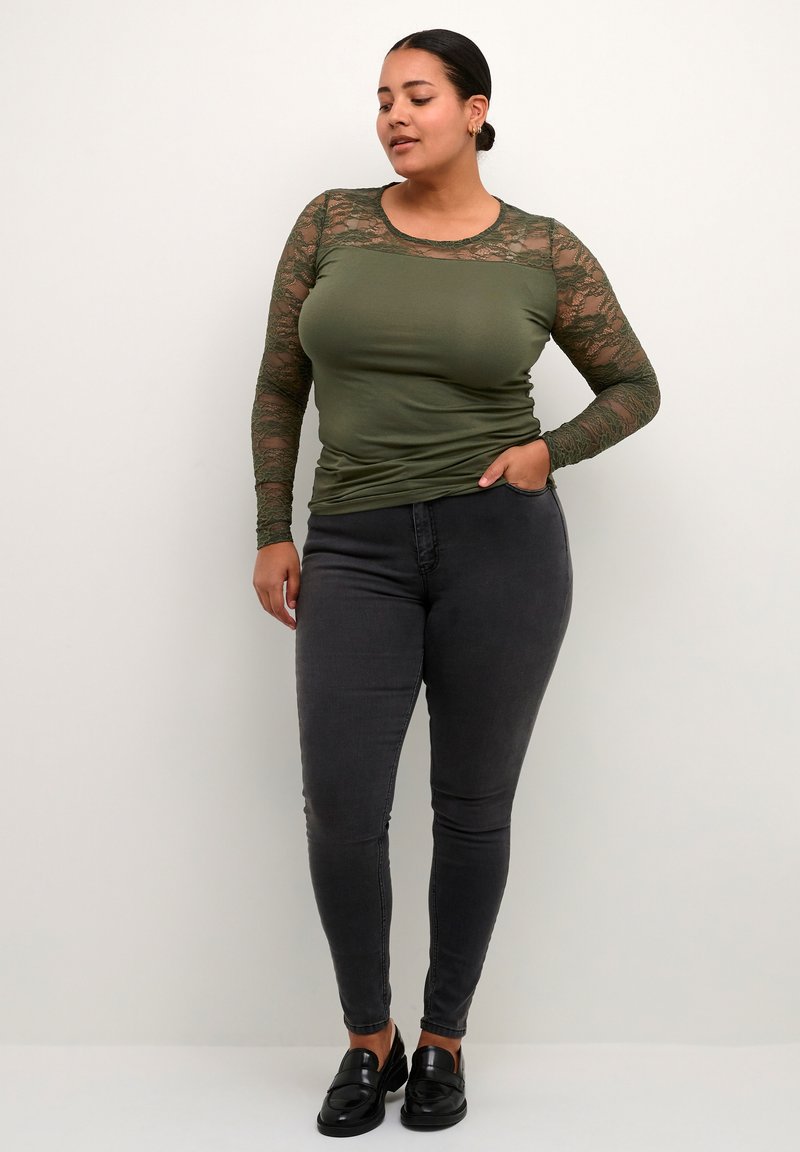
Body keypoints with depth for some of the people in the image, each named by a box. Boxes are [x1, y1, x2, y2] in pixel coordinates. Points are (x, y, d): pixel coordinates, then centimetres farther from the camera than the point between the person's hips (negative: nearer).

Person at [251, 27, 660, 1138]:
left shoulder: (545, 251, 2)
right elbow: (280, 386, 11)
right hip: (357, 551, 1)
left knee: (473, 807, 7)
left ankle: (443, 1040, 27)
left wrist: (550, 451, -7)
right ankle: (368, 1040, 18)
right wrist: (273, 534, 6)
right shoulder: (331, 224, 7)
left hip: (502, 543, -1)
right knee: (339, 807, -6)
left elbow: (635, 388, 11)